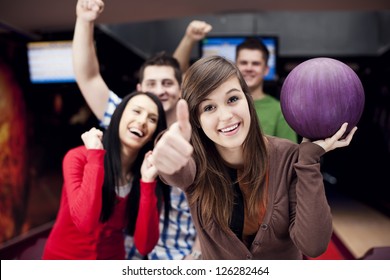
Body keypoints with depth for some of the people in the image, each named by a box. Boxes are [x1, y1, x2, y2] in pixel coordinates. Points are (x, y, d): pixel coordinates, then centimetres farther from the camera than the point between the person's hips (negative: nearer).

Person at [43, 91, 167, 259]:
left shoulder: (145, 173, -4)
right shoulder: (78, 157, -12)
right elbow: (85, 223, -26)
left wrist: (148, 182, -18)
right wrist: (95, 154, -22)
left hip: (112, 258, 2)